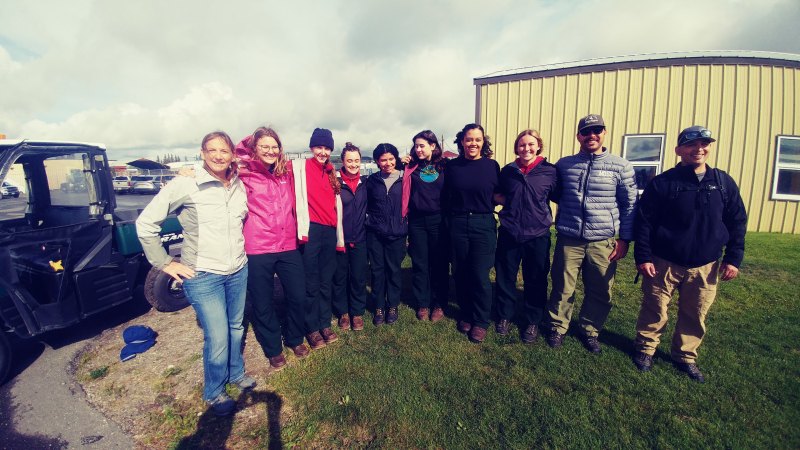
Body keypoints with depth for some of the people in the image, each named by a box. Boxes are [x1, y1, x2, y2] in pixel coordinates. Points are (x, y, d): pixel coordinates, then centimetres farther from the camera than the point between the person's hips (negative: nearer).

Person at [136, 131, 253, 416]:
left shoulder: (239, 186, 2)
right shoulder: (185, 186, -12)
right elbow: (145, 223, -6)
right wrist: (165, 263, -6)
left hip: (238, 272, 5)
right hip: (203, 276, -5)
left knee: (236, 327, 19)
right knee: (217, 338, 0)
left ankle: (236, 372, 43)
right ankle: (214, 393, 27)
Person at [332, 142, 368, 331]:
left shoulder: (365, 182, 3)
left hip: (360, 238, 2)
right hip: (339, 238, -2)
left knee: (359, 277, 8)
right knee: (340, 276, 10)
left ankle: (357, 312, 24)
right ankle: (342, 312, 26)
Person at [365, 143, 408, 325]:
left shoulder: (404, 179, 0)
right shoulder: (372, 180, 4)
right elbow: (365, 205, 14)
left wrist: (405, 223, 2)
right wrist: (370, 219, 5)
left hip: (396, 233, -1)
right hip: (375, 233, 1)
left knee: (394, 269, 8)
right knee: (377, 269, 7)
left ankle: (392, 306, 25)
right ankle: (379, 307, 21)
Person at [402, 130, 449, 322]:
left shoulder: (444, 166, 1)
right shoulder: (412, 167, 5)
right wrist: (401, 165, -1)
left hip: (438, 220, -1)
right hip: (417, 221, 2)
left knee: (439, 263, 6)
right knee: (419, 263, 8)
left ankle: (439, 304, 22)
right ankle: (422, 304, 23)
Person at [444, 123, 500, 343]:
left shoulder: (492, 166, 1)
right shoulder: (452, 166, 4)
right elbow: (446, 197, 9)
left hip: (483, 225, -2)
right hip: (458, 224, 2)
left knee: (480, 275, -1)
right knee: (460, 273, 8)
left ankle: (481, 322, 17)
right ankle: (466, 315, 28)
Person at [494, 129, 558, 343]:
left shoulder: (550, 171, -2)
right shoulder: (508, 170, 4)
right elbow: (499, 196, 16)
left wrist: (552, 218, -5)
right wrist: (510, 204, -2)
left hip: (537, 235, -1)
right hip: (509, 233, 2)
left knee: (535, 281, 10)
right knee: (505, 277, 10)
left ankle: (533, 322, 29)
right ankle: (504, 316, 30)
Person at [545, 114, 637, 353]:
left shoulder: (621, 166, 2)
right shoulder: (564, 164, 5)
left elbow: (629, 205, 4)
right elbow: (556, 195, 16)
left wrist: (624, 238, 0)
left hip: (603, 242, 0)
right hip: (568, 240, 0)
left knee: (599, 293, 11)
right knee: (562, 288, 7)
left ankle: (590, 331, 32)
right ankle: (558, 327, 27)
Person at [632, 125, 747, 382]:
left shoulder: (724, 183, 5)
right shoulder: (663, 183, -7)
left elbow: (737, 222, 10)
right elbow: (644, 222, -8)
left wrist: (733, 258, 4)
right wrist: (642, 257, -11)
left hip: (705, 266, 4)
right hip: (664, 263, -3)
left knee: (695, 315, 14)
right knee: (654, 311, 7)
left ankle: (685, 356, 32)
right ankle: (645, 348, 26)